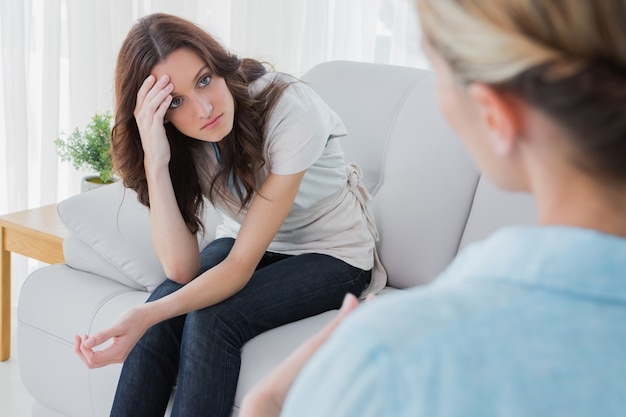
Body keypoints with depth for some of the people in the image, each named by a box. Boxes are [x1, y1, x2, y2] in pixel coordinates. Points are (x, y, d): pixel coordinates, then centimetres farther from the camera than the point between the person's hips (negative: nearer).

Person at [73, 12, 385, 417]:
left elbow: (242, 265, -30)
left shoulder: (290, 110, -31)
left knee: (211, 320, -28)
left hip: (332, 251, -4)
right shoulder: (178, 139, -17)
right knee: (159, 321, -24)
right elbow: (182, 270, -26)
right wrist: (155, 162, -37)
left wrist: (147, 316, -44)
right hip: (248, 240, 4)